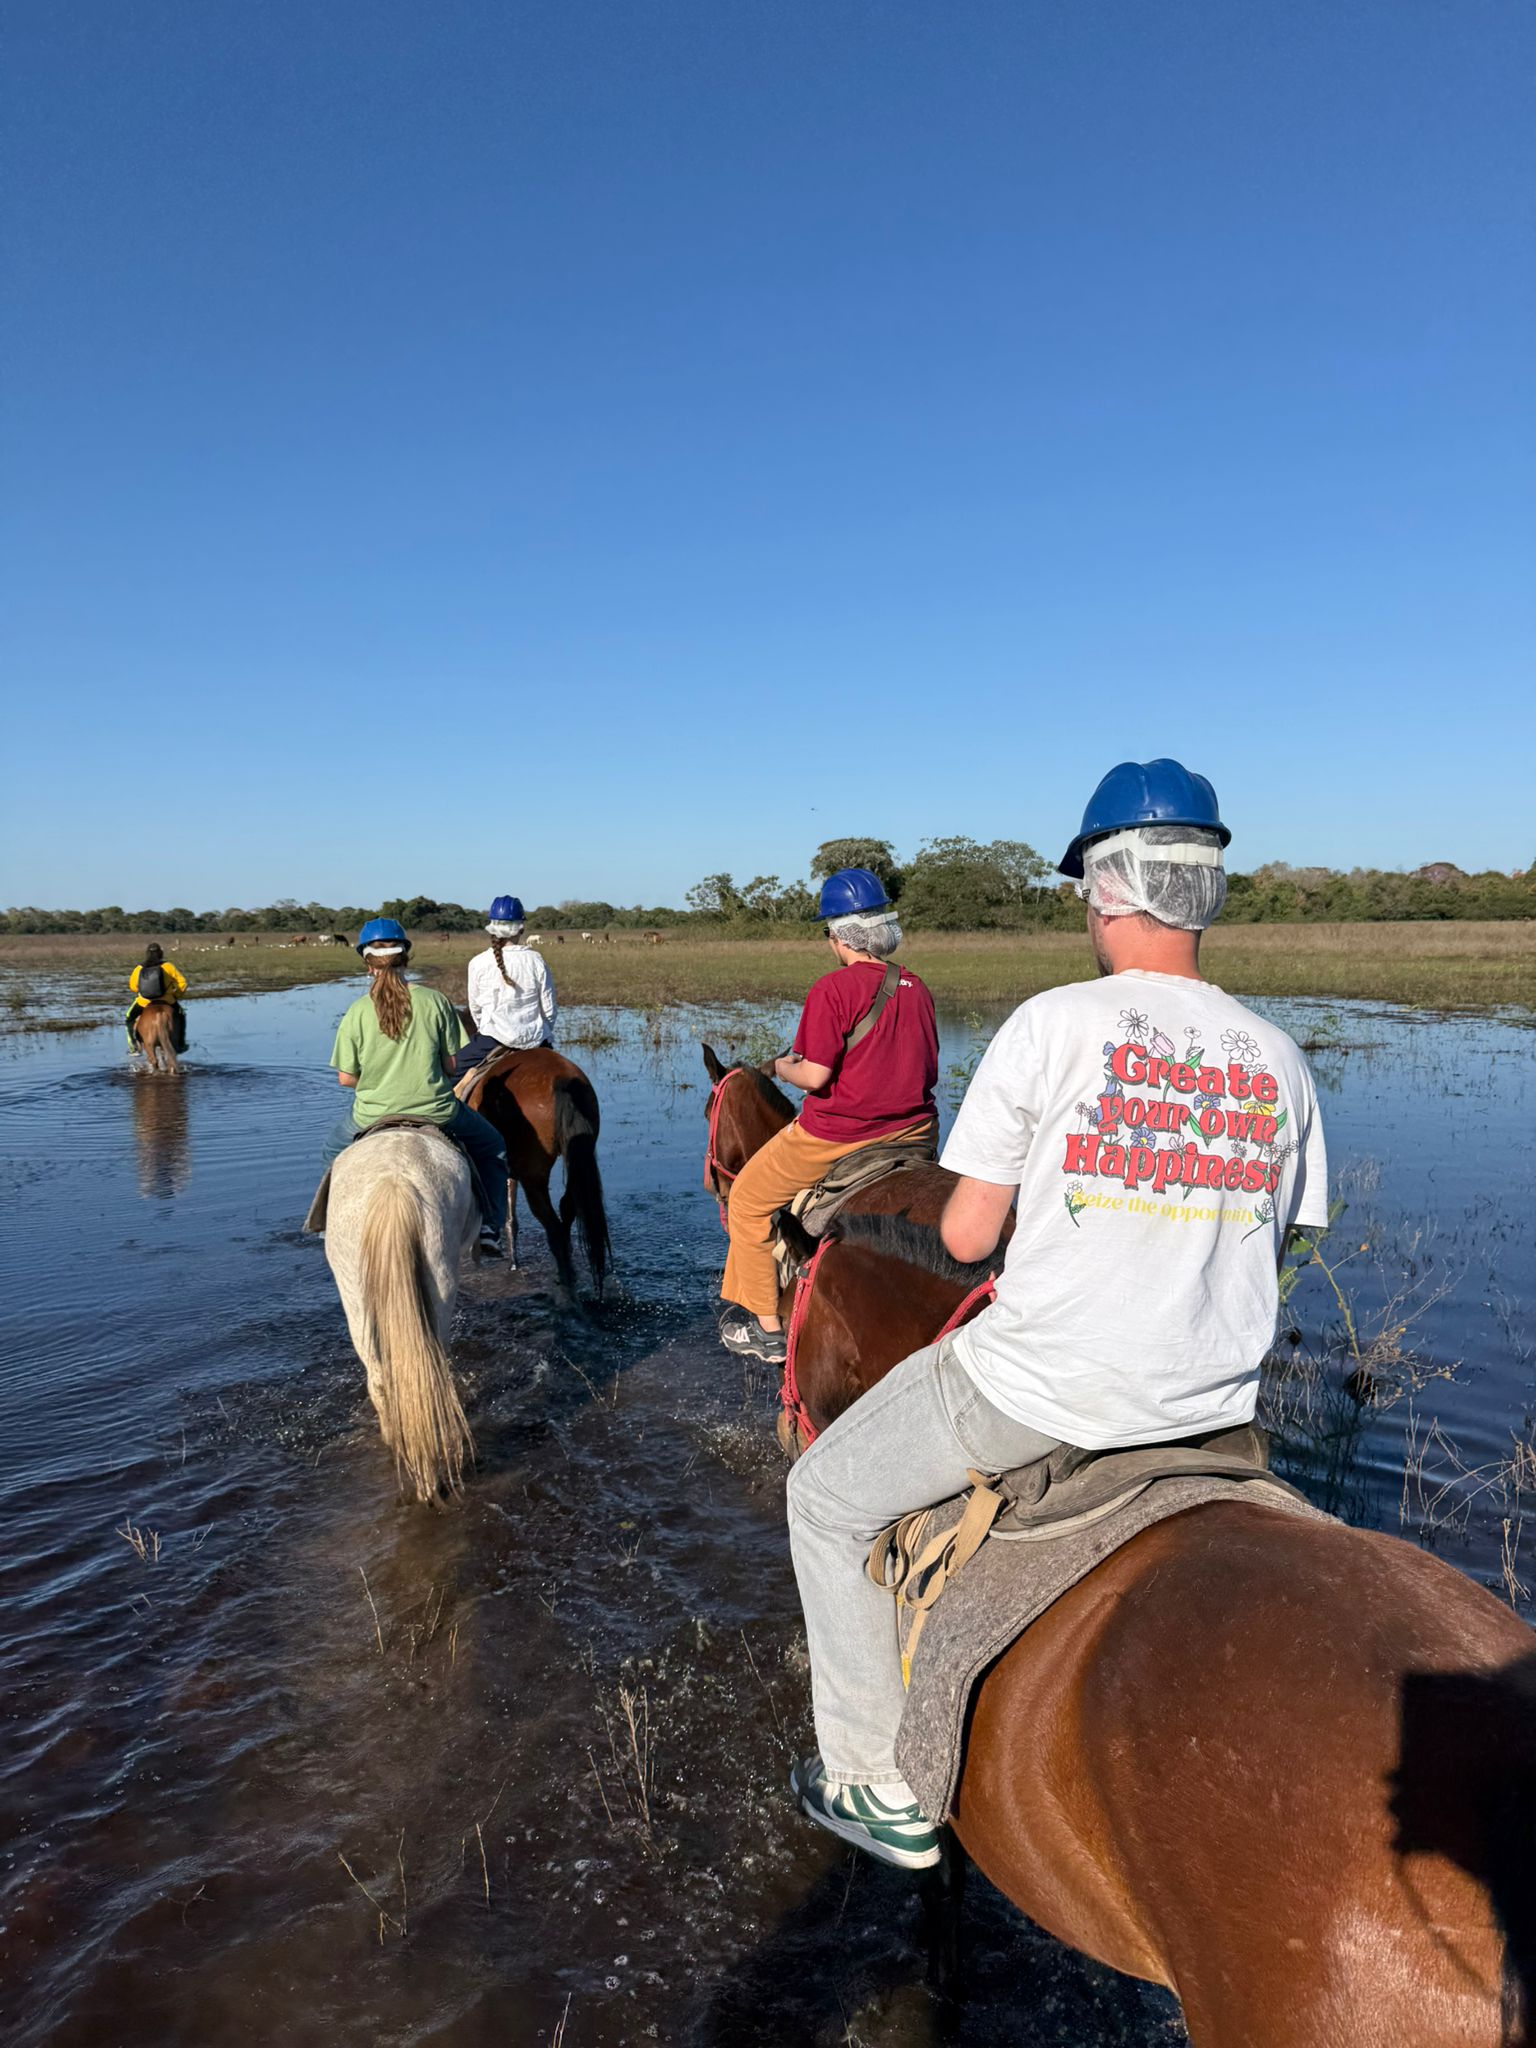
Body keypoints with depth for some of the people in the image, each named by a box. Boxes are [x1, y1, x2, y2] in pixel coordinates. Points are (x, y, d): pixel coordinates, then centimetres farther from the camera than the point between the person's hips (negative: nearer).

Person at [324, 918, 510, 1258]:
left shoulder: (357, 1013, -9)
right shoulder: (435, 1001, -8)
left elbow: (345, 1078, -5)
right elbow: (450, 1063, -3)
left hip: (374, 1116, 1)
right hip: (437, 1111, 0)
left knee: (335, 1148, 34)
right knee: (491, 1147, 25)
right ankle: (489, 1227, 13)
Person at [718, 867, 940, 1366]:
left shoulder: (833, 988, -16)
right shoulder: (917, 988, 5)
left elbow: (815, 1076, -19)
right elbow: (929, 1069, 11)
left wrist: (782, 1066, 1)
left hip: (837, 1138, -7)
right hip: (915, 1133, 7)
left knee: (748, 1200, 14)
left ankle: (767, 1328, 20)